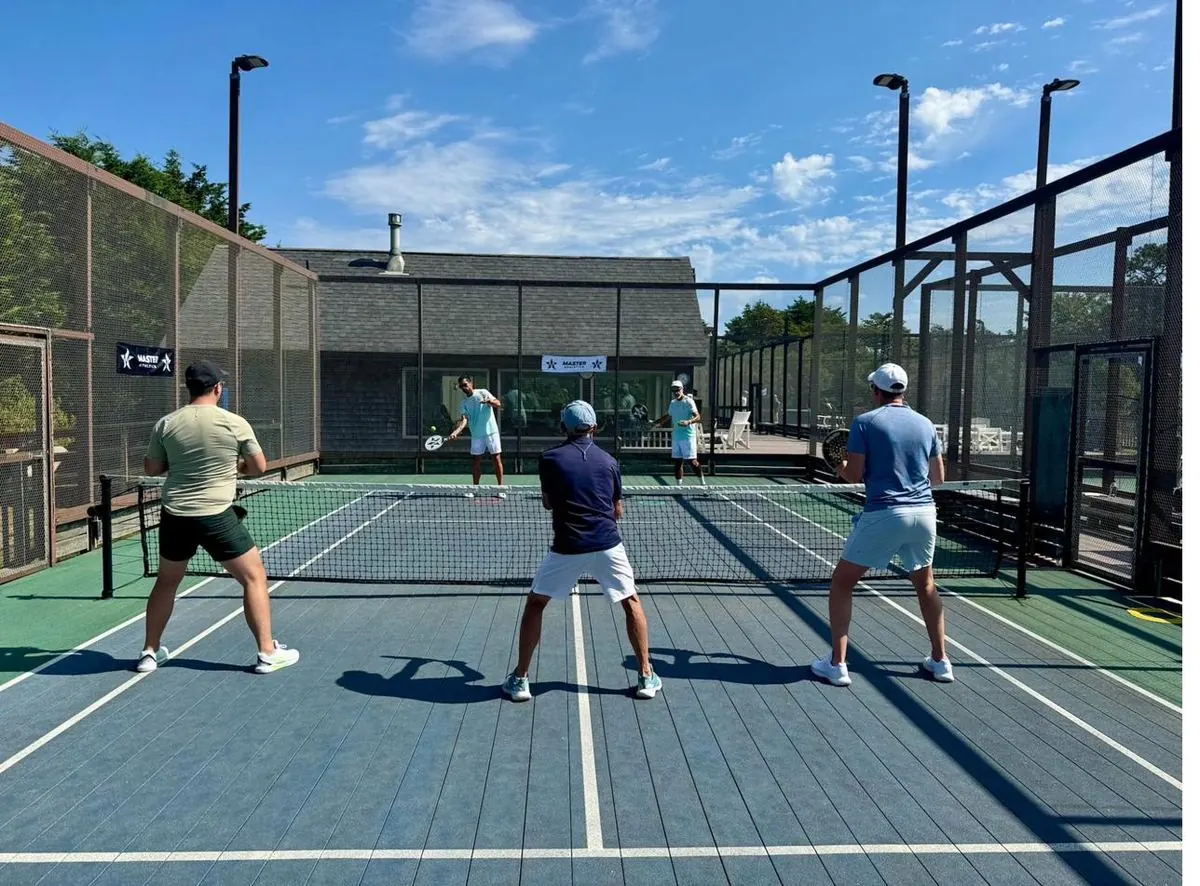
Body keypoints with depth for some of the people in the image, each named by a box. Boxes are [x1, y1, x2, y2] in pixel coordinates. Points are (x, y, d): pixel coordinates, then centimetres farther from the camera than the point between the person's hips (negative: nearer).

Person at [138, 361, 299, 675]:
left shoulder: (165, 424, 1)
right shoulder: (235, 423, -8)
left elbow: (151, 469, 11)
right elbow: (259, 467, 0)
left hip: (175, 516, 4)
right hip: (216, 517, -4)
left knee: (166, 582, 24)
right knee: (254, 577, 8)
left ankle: (150, 653, 33)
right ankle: (268, 653, 7)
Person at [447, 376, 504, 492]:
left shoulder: (483, 393, -1)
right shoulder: (464, 402, 7)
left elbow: (498, 404, -10)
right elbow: (464, 419, -5)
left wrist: (490, 401, -33)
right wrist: (456, 431, -23)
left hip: (491, 431, -4)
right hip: (476, 434, 4)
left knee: (496, 458, -4)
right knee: (477, 461, 6)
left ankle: (501, 487, 0)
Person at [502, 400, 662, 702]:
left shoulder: (549, 458, 1)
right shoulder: (609, 461, 6)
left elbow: (548, 504, 12)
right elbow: (618, 511, 13)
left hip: (567, 547, -1)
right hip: (607, 545, 1)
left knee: (534, 604, 16)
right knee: (632, 603, 18)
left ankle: (519, 679, 16)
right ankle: (646, 677, 18)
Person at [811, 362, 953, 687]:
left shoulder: (865, 422, -4)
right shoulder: (925, 423, 10)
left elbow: (854, 475, -6)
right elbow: (938, 476, 15)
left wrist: (840, 466, 16)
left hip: (884, 514, -5)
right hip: (924, 512, 5)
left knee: (842, 581, 9)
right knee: (925, 584, 26)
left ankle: (837, 664, 7)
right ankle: (940, 661, 31)